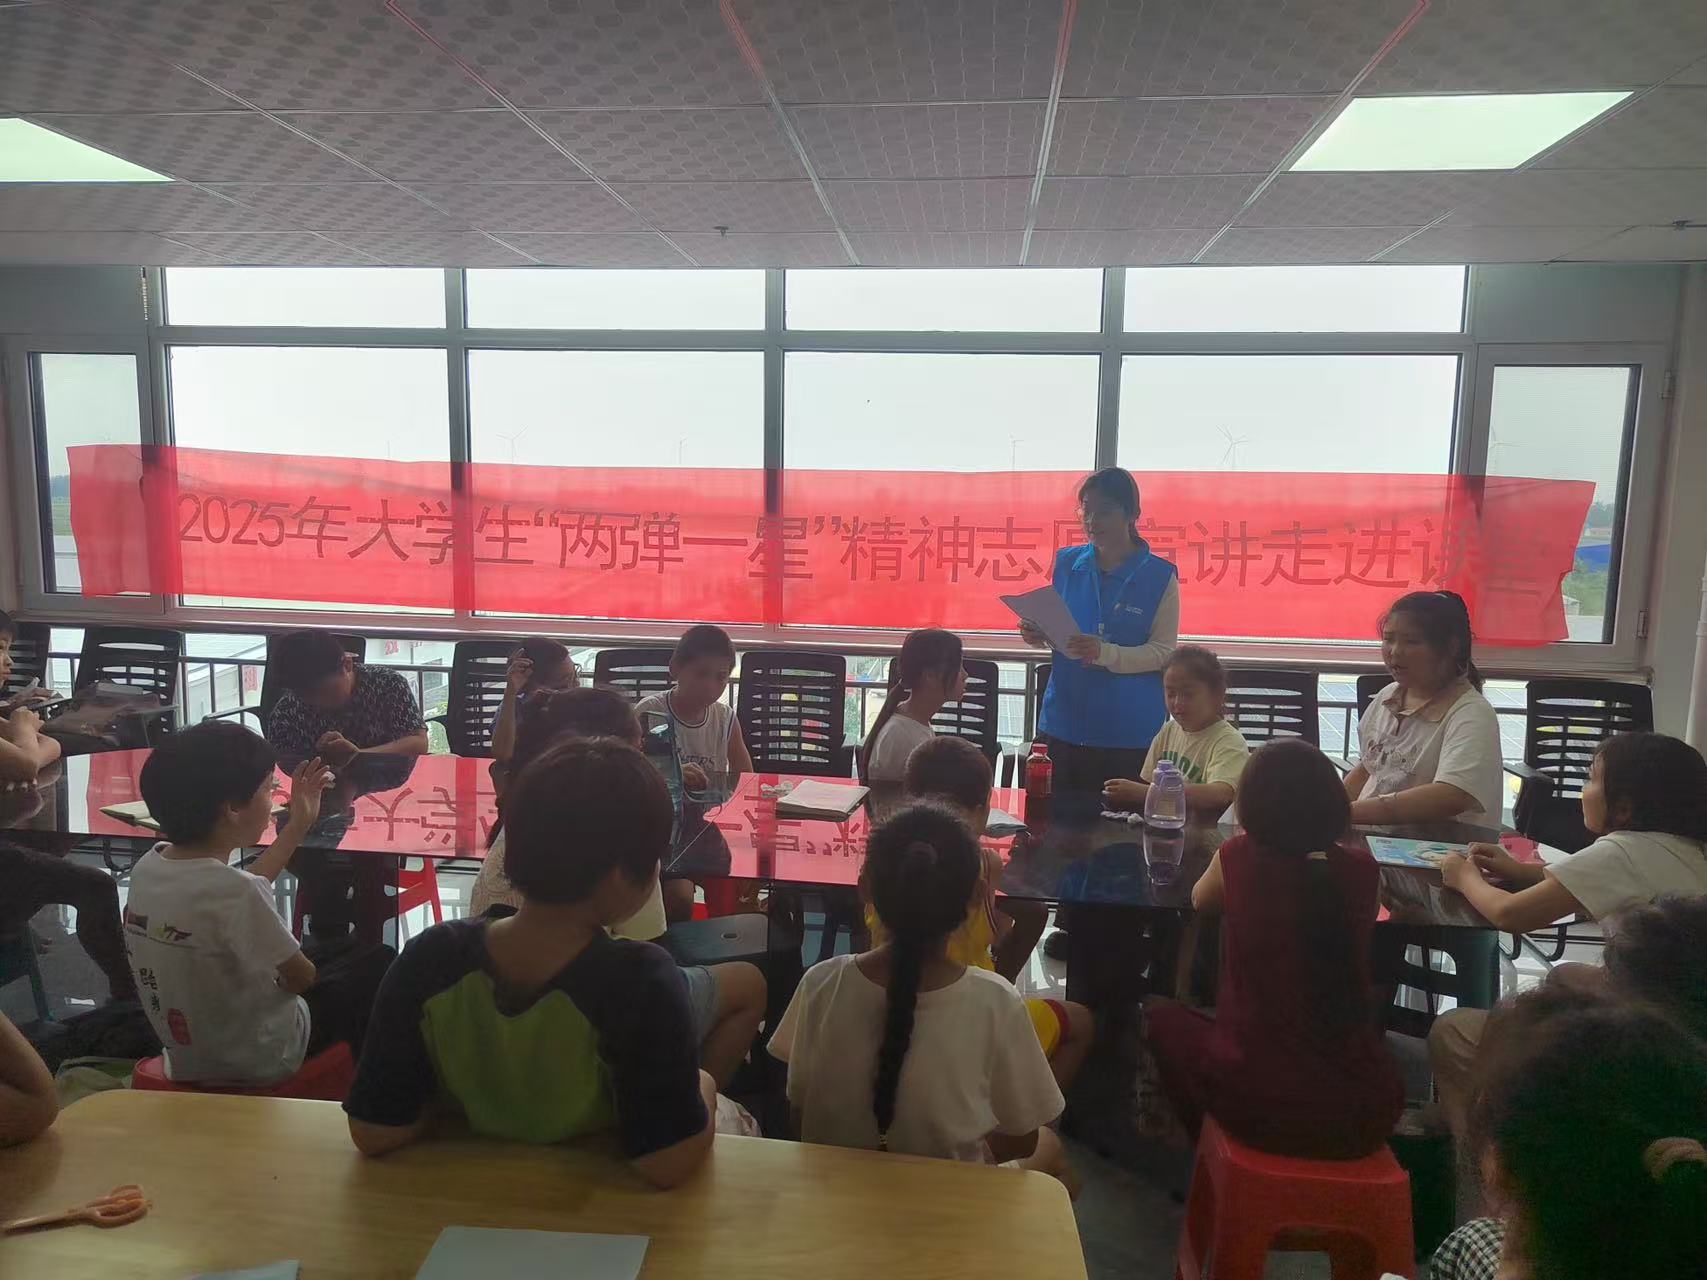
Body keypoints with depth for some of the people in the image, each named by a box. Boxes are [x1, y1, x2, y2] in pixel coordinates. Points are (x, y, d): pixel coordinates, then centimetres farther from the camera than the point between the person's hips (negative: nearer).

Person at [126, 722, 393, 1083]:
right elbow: (301, 977, -19)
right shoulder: (237, 891, -33)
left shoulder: (148, 866, -9)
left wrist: (298, 825, 17)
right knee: (379, 963, 14)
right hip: (262, 1063, -7)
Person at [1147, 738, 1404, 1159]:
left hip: (1260, 1105, -3)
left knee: (1162, 1017, 25)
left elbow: (1200, 899, 14)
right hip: (1365, 1115, 3)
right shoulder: (1360, 868, -2)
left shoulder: (1240, 859, -9)